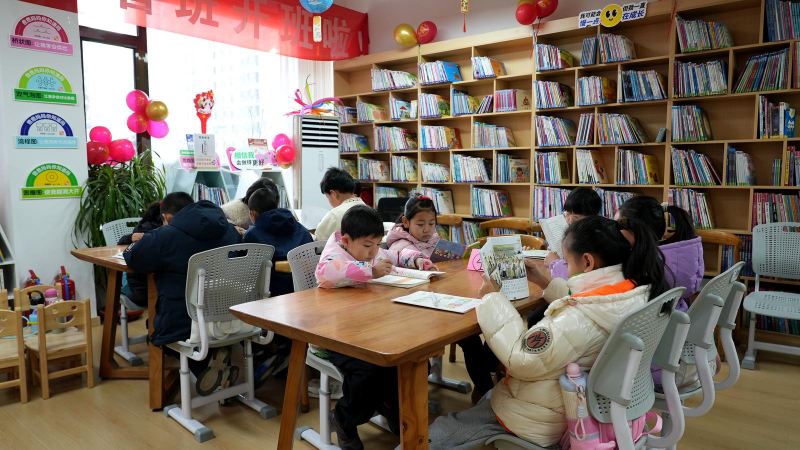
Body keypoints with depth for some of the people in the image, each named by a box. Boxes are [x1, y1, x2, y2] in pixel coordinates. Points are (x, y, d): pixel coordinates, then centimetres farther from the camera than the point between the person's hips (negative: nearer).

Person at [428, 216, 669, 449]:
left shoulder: (582, 317, -36)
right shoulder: (634, 291, -10)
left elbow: (522, 361, -27)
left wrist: (493, 299, -20)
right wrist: (547, 282, 9)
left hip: (548, 419, -9)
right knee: (489, 397, 31)